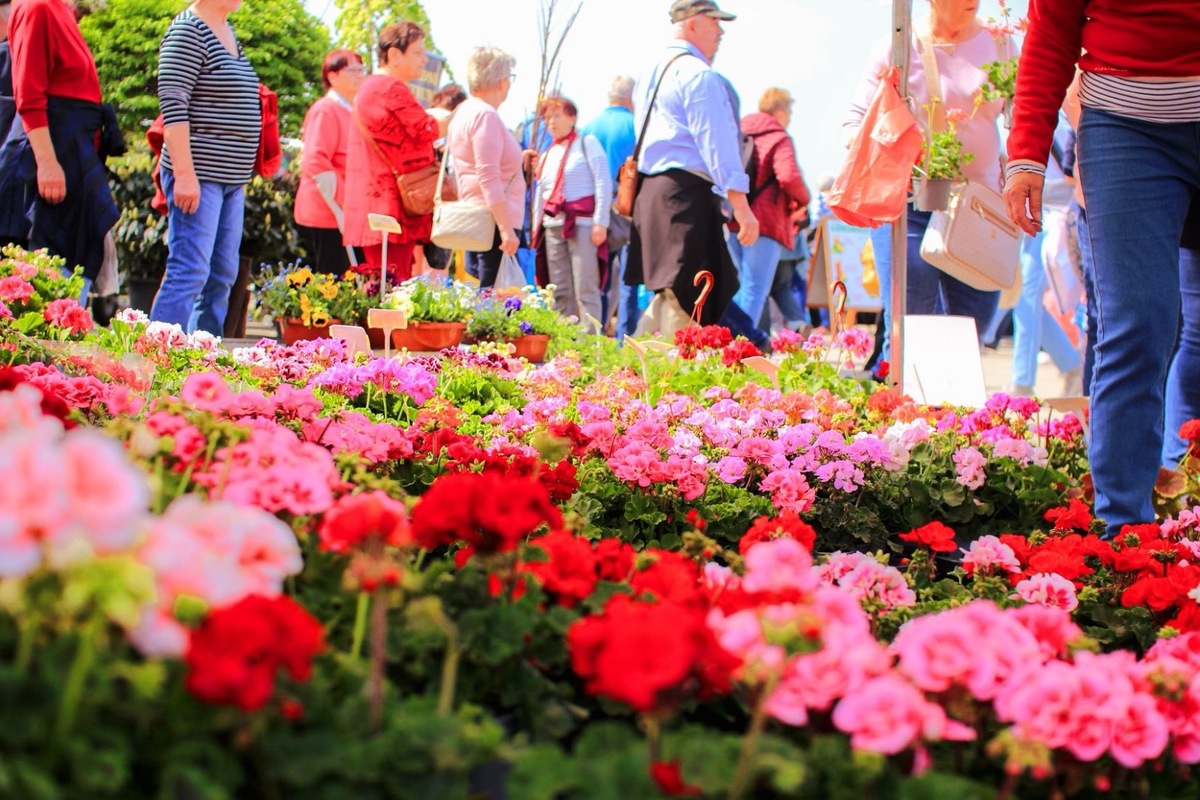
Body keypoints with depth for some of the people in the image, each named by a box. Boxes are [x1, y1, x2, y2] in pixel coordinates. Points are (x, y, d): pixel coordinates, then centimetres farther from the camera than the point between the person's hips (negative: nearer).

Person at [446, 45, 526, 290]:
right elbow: (489, 178, -21)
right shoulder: (486, 115, -14)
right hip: (494, 223, -10)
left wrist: (518, 160, 32)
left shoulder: (463, 112, 16)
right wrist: (506, 229, -23)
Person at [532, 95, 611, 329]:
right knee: (559, 292, 6)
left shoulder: (587, 143, 3)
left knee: (585, 289, -11)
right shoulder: (547, 155, 22)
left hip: (582, 223, -6)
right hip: (553, 226, 6)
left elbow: (604, 183, -5)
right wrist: (536, 227, 15)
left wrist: (600, 222, -13)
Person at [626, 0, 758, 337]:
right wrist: (741, 206, -18)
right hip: (688, 194, -10)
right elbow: (716, 143, -16)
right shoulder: (699, 75, -9)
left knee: (667, 295, 14)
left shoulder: (652, 74, 21)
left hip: (650, 191, 10)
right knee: (686, 302, -9)